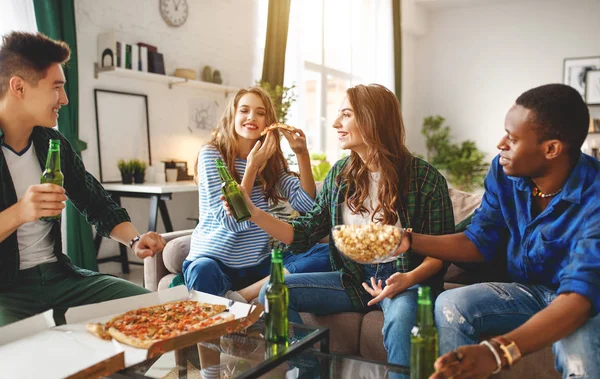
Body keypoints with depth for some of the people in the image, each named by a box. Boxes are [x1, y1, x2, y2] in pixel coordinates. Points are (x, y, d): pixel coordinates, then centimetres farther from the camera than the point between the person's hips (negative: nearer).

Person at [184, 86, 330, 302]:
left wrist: (302, 154, -12)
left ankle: (242, 296, -24)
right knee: (204, 271, -42)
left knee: (326, 254, -20)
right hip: (215, 259, -6)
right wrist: (252, 166, -21)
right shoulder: (211, 154, -7)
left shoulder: (272, 160, 8)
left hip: (259, 263, 6)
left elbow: (305, 204, -3)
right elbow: (231, 220, -15)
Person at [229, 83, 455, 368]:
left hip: (404, 279, -4)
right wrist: (253, 213, -6)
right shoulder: (339, 174, 4)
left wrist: (410, 278, -23)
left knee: (401, 317, -39)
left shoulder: (424, 178, -9)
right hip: (354, 278, 5)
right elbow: (305, 235, 4)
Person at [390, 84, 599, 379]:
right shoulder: (504, 172, -11)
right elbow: (480, 242, -1)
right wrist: (410, 241, -16)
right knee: (450, 305, -20)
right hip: (528, 290, 4)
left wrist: (498, 352, -52)